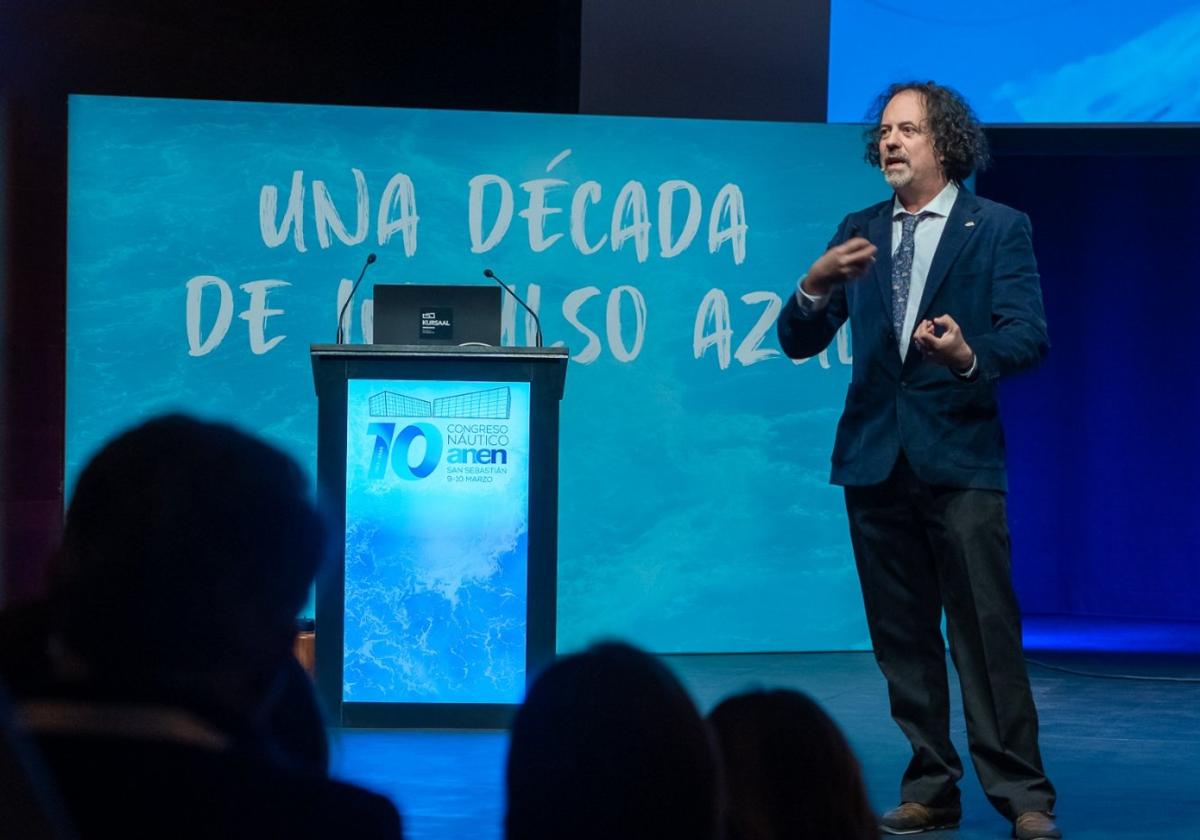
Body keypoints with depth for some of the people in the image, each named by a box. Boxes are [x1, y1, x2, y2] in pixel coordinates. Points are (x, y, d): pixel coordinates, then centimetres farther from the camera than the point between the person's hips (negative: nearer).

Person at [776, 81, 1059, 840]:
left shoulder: (1000, 229, 1)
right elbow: (798, 344, 7)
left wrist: (969, 357, -30)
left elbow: (1029, 335, -9)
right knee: (903, 637, 8)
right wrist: (815, 287, -14)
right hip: (877, 456, 4)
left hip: (960, 456, -4)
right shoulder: (860, 233, 11)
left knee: (986, 631, -8)